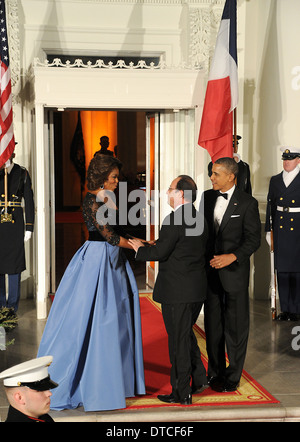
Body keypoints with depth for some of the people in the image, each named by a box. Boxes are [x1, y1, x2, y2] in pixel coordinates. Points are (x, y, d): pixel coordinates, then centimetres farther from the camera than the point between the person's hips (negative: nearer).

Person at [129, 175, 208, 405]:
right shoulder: (200, 219, 9)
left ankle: (182, 393, 14)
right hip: (197, 290, 8)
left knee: (178, 340, 3)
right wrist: (155, 246, 17)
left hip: (177, 291, -8)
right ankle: (198, 377, 32)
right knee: (187, 334, 24)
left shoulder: (174, 219, -18)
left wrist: (140, 249, 2)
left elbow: (159, 253, -17)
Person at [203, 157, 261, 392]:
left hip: (235, 271, -5)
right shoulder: (208, 197, 7)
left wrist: (233, 256, -23)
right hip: (210, 270, 5)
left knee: (236, 326, 4)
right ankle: (215, 373, 28)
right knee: (212, 324, 13)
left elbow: (254, 239, -10)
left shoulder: (247, 203, -9)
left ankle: (233, 377, 18)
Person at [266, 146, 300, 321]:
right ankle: (285, 309, 14)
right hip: (280, 230, 4)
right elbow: (270, 206, 13)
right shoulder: (275, 180, 11)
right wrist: (269, 230, 10)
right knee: (281, 269, 5)